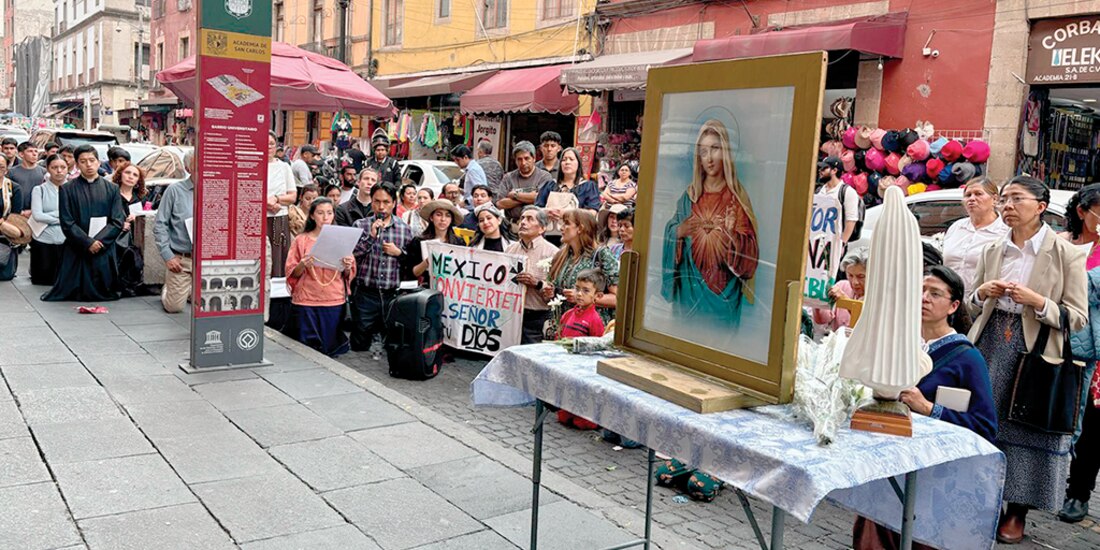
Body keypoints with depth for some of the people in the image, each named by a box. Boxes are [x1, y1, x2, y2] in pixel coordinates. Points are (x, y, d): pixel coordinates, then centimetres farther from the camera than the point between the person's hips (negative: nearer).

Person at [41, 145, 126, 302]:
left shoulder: (112, 189, 7)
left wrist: (99, 241, -14)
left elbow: (118, 221, -1)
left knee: (103, 293, 3)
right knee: (68, 293, 0)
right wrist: (88, 242, -14)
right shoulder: (67, 189, 3)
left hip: (104, 252, 1)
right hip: (76, 251, 0)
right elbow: (67, 223, -3)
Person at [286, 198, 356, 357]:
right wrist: (302, 265, -16)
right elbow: (292, 273, 3)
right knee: (308, 346, -1)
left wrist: (347, 267, -11)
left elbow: (349, 275, 10)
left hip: (334, 301, 1)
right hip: (307, 301, -1)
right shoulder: (301, 240, 3)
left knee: (330, 347, 3)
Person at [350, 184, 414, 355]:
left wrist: (399, 253, -8)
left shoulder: (404, 229, 7)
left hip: (393, 295, 1)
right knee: (360, 346, 6)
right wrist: (371, 236, -14)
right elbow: (351, 256, -7)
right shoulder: (360, 225, 4)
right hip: (365, 294, -1)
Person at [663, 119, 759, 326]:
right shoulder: (690, 195, 5)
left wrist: (733, 234, -27)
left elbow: (750, 253, -9)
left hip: (723, 291, -3)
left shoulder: (735, 198, -5)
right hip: (689, 288, 3)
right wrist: (679, 231, -14)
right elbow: (670, 233, 6)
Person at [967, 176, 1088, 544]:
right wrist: (983, 293, -5)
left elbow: (1078, 317, -6)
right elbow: (972, 306, 16)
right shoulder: (992, 252, 8)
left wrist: (1037, 301, -20)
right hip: (989, 349, 4)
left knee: (1025, 431, 4)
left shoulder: (1066, 255, -4)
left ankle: (1016, 513, 18)